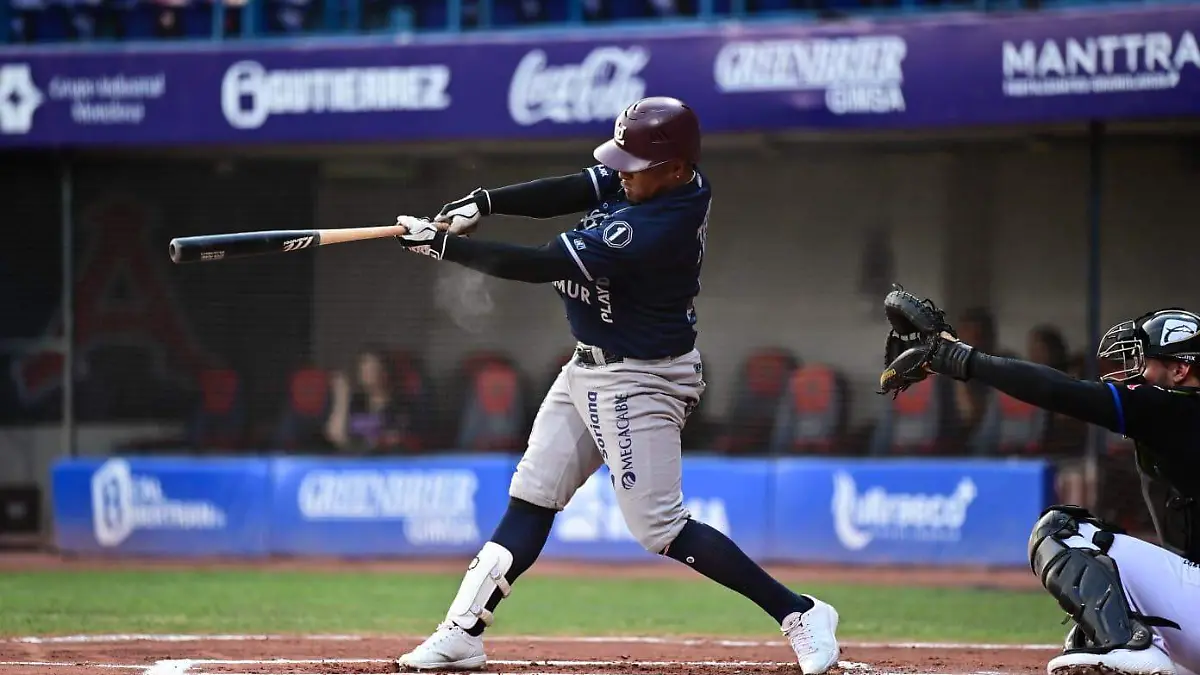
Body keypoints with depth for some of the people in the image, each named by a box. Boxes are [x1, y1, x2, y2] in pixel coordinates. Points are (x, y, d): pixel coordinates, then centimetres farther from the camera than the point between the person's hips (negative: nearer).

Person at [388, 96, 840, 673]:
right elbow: (569, 192, -1)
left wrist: (442, 243, -22)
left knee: (660, 528, -8)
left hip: (636, 382, -10)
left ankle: (798, 613, -1)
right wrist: (482, 203, -16)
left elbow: (539, 266, -29)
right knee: (531, 498, 10)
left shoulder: (655, 229, -31)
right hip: (589, 368, 10)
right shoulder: (652, 182, -5)